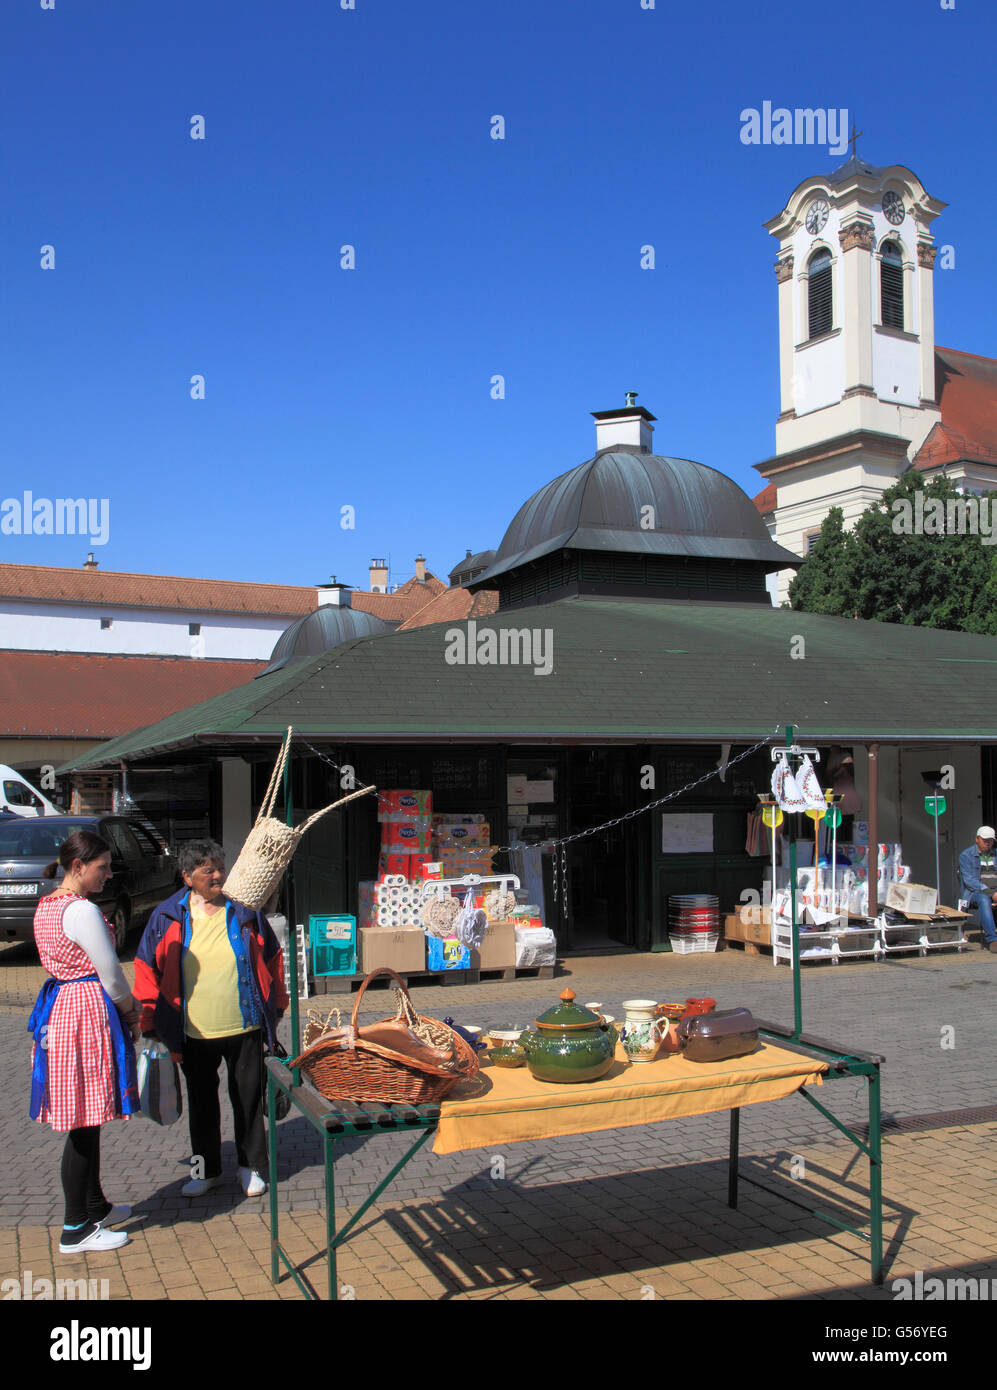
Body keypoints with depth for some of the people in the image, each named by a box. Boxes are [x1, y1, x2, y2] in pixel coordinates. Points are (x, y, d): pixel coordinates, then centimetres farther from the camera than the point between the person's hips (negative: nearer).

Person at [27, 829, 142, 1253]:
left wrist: (125, 1008, 15)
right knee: (85, 1123, -1)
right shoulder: (83, 911, -18)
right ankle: (76, 1229, 8)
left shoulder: (46, 907, 11)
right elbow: (110, 975, -15)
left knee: (84, 1121, 19)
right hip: (90, 1011, -10)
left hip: (59, 1007, 10)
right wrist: (131, 1009, 4)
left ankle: (95, 1206, 32)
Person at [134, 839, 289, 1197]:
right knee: (201, 1101, 14)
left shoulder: (244, 911, -1)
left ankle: (251, 1167, 25)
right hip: (193, 1032, 1)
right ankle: (207, 1170, 31)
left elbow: (271, 958, 9)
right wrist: (152, 1020, 3)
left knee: (248, 1098, 8)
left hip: (244, 1029, -1)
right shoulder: (167, 917, -1)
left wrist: (275, 1007, 9)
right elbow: (146, 969, 6)